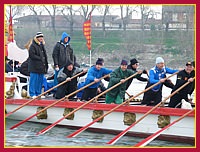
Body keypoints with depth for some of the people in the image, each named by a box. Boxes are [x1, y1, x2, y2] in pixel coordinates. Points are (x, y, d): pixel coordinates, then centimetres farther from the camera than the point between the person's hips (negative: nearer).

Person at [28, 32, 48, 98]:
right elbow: (32, 55, -18)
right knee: (34, 80, -6)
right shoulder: (33, 46, -9)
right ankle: (32, 94, -3)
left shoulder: (42, 45, 18)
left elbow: (44, 55, 25)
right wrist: (40, 58, -16)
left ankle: (38, 93, 18)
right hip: (35, 67, -8)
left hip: (41, 67, 8)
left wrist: (46, 65, 15)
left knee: (40, 80, 11)